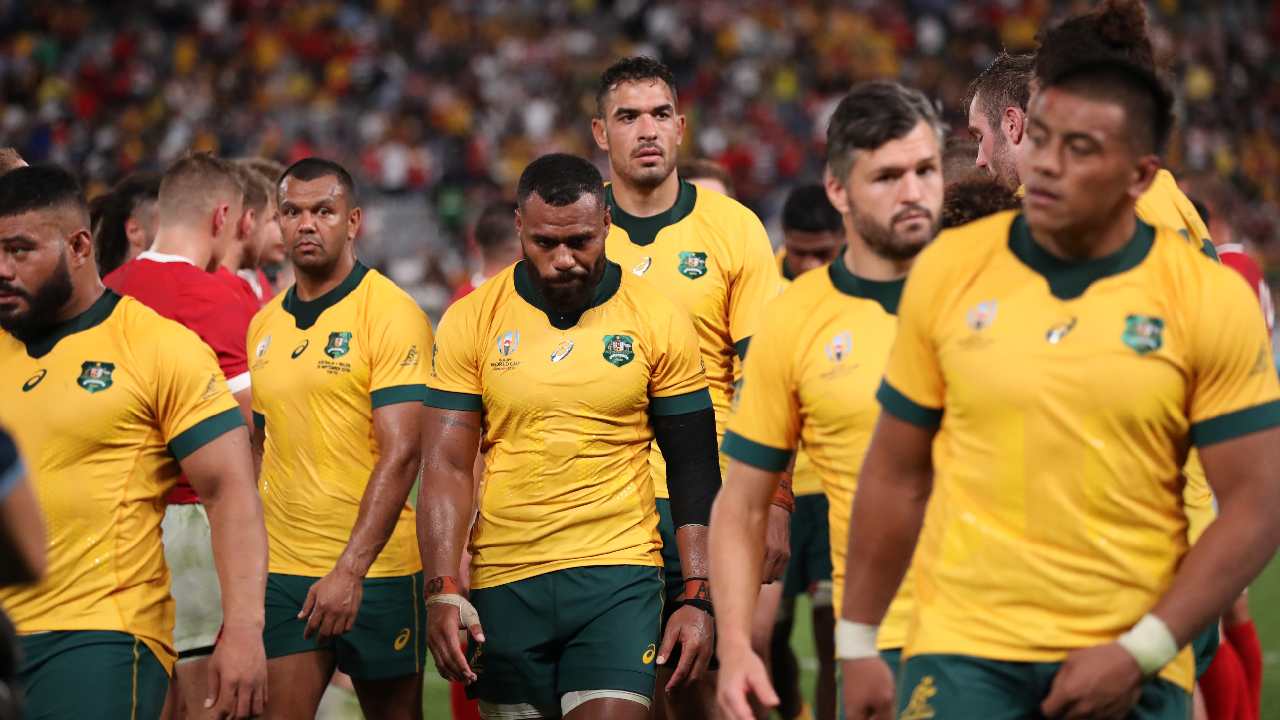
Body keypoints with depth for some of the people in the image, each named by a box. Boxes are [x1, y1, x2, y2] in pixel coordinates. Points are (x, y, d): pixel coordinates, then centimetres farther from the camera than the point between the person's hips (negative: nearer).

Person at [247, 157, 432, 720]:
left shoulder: (391, 315, -8)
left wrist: (351, 569, -23)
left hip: (375, 571, -4)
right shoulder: (265, 324, 11)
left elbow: (401, 454, -16)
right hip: (281, 570, 4)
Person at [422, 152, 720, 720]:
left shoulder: (659, 322, 0)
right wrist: (443, 590, -11)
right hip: (504, 584, 2)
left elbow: (695, 470, 5)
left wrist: (698, 599, -2)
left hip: (618, 578, -1)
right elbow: (447, 466, 0)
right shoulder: (471, 321, 1)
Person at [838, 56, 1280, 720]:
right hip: (962, 652, 1)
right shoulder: (947, 271, 1)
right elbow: (895, 475, 8)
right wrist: (857, 645, 8)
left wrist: (1140, 653, -11)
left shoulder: (1212, 302, -4)